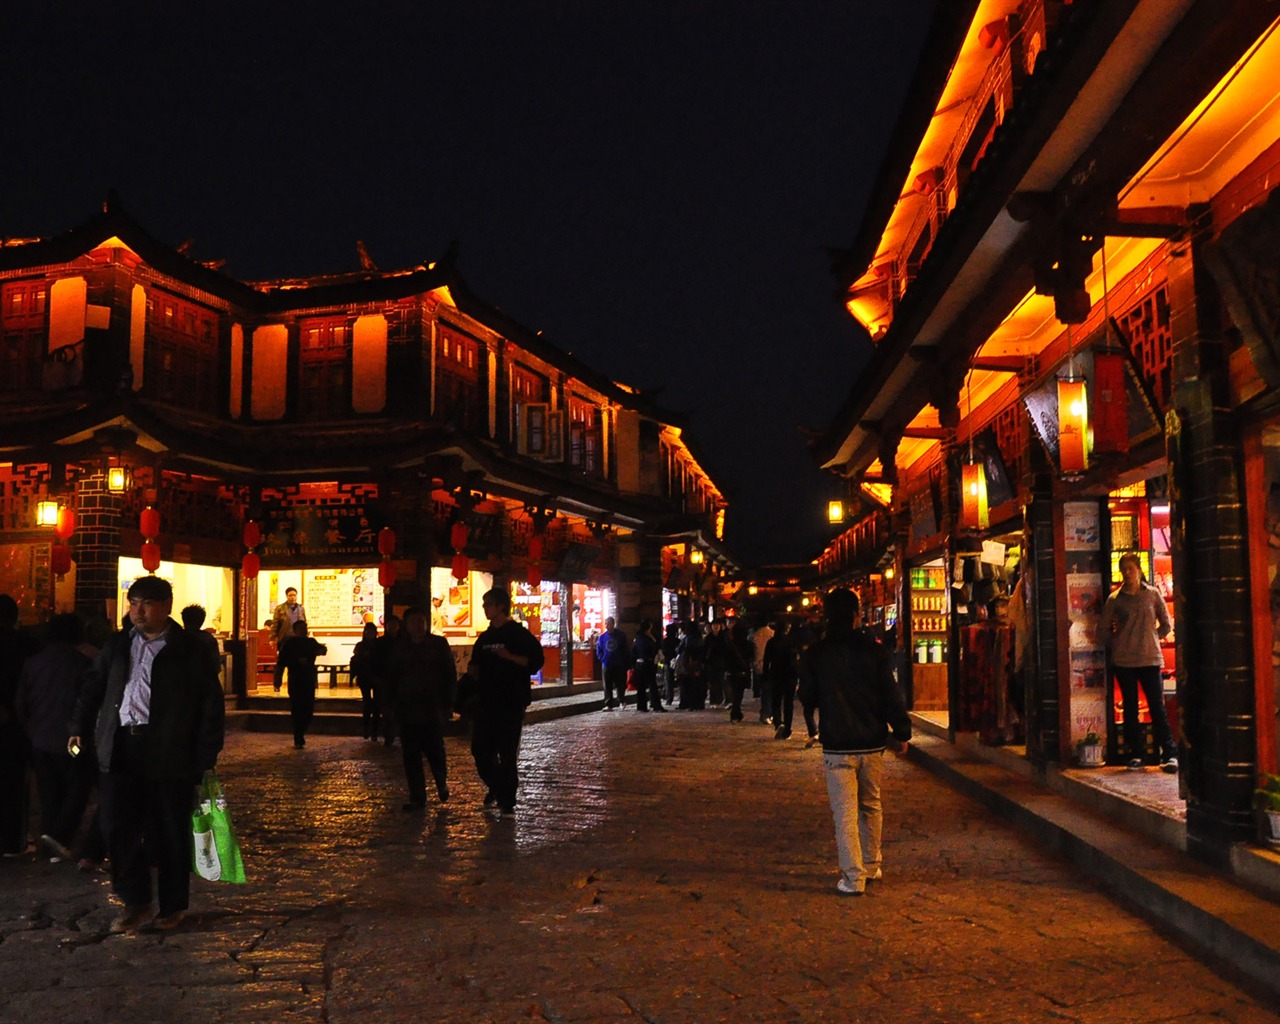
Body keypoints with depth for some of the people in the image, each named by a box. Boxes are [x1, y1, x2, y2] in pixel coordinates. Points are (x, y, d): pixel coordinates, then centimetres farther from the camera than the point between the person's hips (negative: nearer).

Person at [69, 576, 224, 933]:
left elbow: (211, 706, -3)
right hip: (120, 751, 4)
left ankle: (172, 906, 21)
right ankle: (135, 902, 20)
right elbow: (93, 686, 21)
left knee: (170, 834, 5)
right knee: (119, 830, 4)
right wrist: (79, 727, 9)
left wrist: (205, 758, -8)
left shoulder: (189, 652, -2)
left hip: (169, 756, -4)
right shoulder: (118, 646, 12)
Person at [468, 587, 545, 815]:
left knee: (507, 753, -2)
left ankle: (507, 800, 7)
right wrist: (474, 670, 3)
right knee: (480, 750, 7)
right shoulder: (485, 637, 15)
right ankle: (496, 788, 29)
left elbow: (535, 661, -13)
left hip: (511, 702, -6)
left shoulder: (519, 634, -5)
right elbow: (476, 664, 26)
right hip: (486, 702, 6)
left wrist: (510, 657, -24)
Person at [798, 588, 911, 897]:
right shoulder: (874, 650, -5)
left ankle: (853, 877, -1)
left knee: (845, 812, 1)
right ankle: (871, 866, 29)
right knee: (871, 806, 18)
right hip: (872, 743, 2)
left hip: (837, 746, -2)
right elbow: (892, 695, -5)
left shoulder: (815, 654, -6)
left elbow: (807, 695, 5)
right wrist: (901, 733, 5)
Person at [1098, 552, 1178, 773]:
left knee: (1158, 707, -5)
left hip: (1150, 659, -1)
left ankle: (1169, 755, -2)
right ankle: (1135, 756, 12)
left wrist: (1153, 639, 5)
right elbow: (1103, 628, 10)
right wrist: (1116, 645, 3)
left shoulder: (1152, 594, 4)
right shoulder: (1114, 599, 3)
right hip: (1123, 662, 1)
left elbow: (1166, 623, 12)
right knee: (1130, 709, 6)